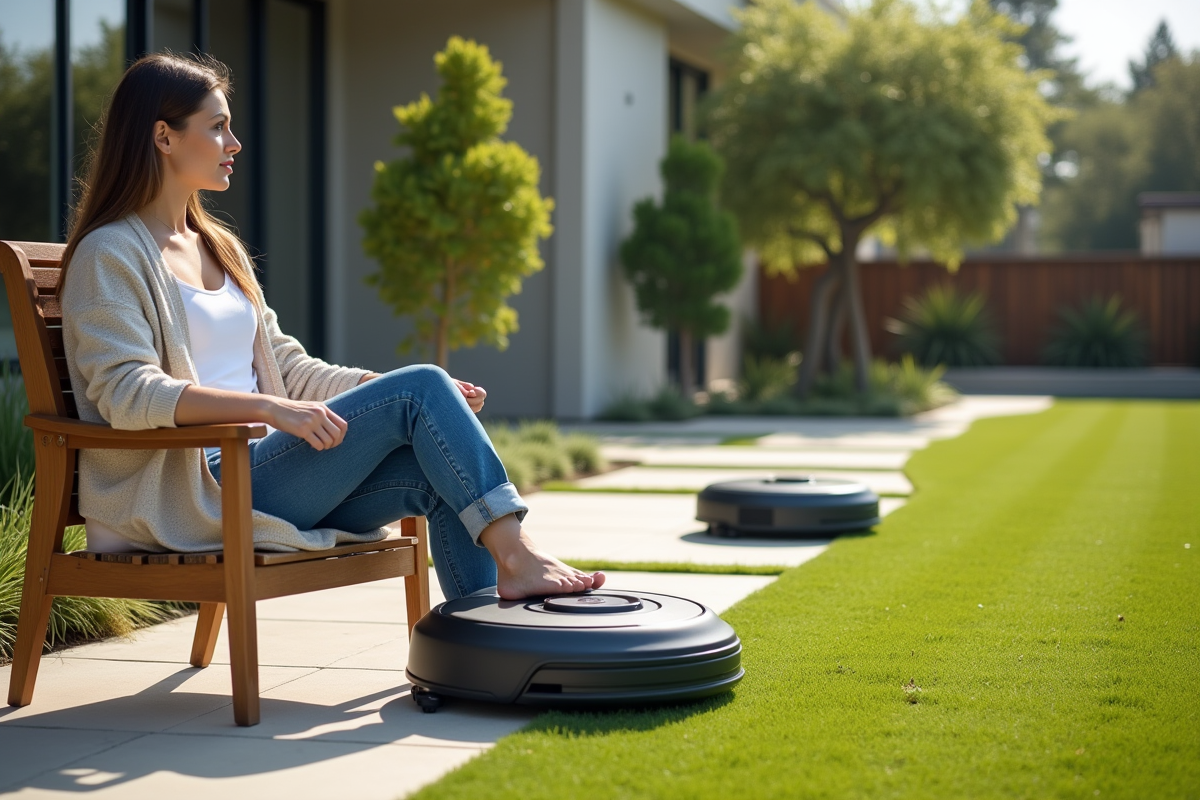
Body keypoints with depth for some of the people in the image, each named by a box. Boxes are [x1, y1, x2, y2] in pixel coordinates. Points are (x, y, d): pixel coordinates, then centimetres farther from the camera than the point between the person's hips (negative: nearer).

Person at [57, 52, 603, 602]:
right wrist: (267, 406, -29)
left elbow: (287, 367, 21)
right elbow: (126, 393, -18)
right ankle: (516, 558, -18)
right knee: (420, 390, -18)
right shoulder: (110, 256, -4)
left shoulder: (220, 248, 22)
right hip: (197, 496, -8)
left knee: (440, 474, -15)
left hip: (256, 470, 8)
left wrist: (408, 389, 6)